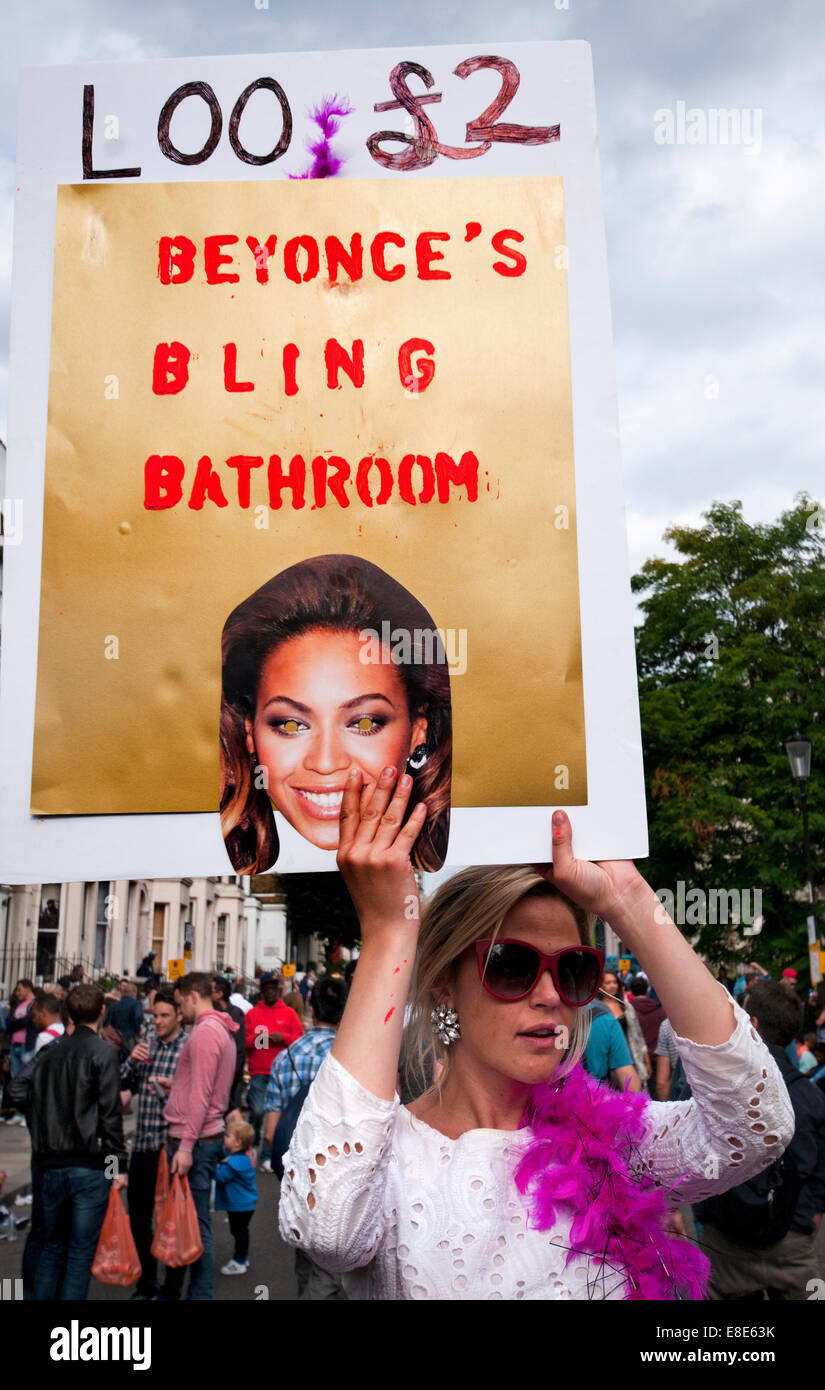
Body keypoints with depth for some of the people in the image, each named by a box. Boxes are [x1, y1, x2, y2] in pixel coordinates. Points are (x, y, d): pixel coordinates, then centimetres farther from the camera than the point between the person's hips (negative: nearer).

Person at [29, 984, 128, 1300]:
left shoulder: (49, 1053, 9)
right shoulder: (103, 1052, -8)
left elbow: (34, 1108, 14)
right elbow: (110, 1112, -12)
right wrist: (119, 1164, -8)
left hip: (51, 1164, 5)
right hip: (89, 1165, -5)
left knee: (52, 1245, 17)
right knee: (81, 1251, 3)